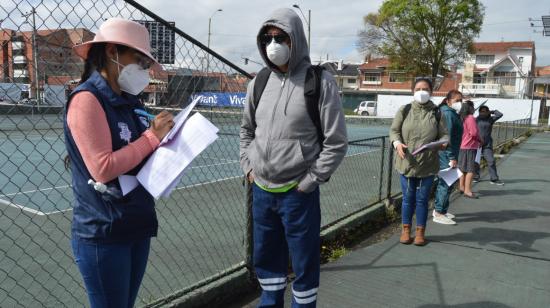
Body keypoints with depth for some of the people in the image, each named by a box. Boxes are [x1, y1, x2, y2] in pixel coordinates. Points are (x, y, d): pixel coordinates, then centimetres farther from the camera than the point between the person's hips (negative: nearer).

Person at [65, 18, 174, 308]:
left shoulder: (131, 101, 9)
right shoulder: (87, 99, -15)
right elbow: (103, 168, -23)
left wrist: (164, 136, -3)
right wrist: (152, 137, -16)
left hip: (138, 226, 8)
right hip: (103, 235, -8)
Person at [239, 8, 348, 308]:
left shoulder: (320, 82, -9)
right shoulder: (259, 82, 6)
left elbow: (336, 142, -9)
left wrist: (309, 182, -10)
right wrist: (248, 167, 8)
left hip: (298, 193, -5)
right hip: (261, 191, 5)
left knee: (304, 263, 8)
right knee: (266, 258, 19)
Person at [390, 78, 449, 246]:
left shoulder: (436, 113, 3)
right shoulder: (404, 110, 2)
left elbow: (444, 135, 6)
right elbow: (394, 130, 3)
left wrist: (442, 143, -16)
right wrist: (397, 143, -16)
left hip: (428, 164, 0)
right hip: (407, 162, 0)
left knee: (422, 199, 9)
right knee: (408, 198, 10)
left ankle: (420, 231, 24)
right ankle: (406, 229, 25)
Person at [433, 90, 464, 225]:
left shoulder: (452, 114, 17)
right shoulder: (448, 114, -15)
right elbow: (448, 137, -20)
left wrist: (453, 156, 20)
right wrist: (452, 157, -20)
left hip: (447, 154, 10)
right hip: (447, 154, -10)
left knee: (444, 183, 17)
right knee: (446, 183, -6)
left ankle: (439, 210, 27)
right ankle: (439, 214, 0)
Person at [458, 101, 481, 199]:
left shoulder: (462, 118, 10)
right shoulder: (470, 118, -15)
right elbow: (474, 132, -21)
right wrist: (480, 140, -3)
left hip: (463, 146, 9)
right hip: (470, 147, -9)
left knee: (463, 168, 17)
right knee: (470, 170, -7)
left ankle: (462, 187, 27)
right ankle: (467, 190, -8)